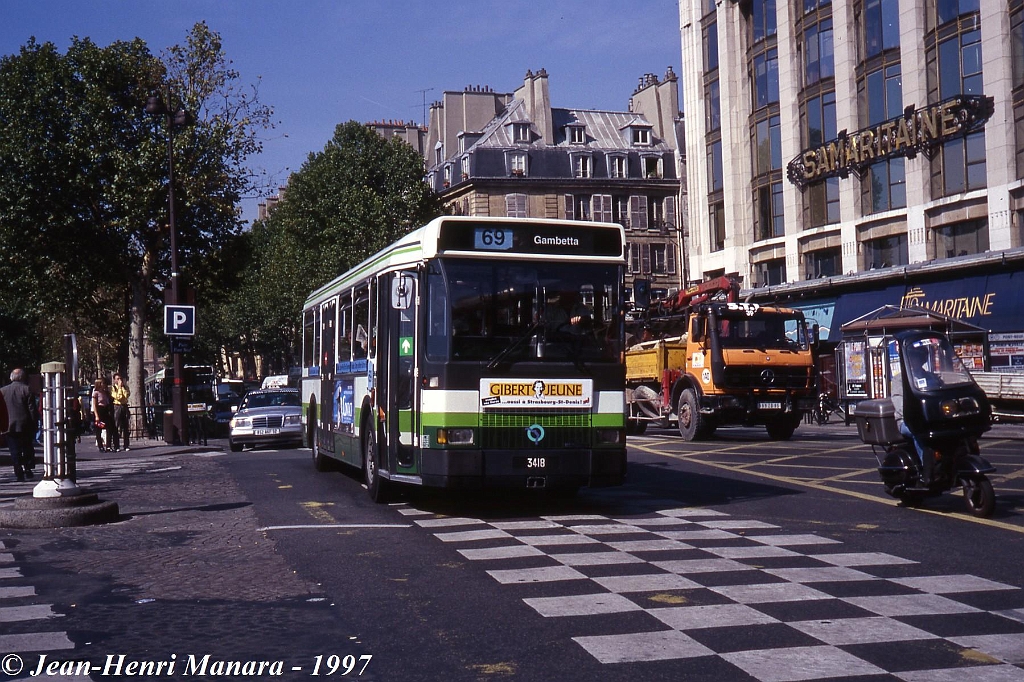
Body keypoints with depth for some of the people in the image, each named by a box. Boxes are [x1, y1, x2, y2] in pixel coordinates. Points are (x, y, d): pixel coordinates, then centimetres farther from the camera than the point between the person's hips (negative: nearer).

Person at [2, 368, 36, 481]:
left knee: (15, 452, 5)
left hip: (10, 426, 2)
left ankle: (19, 473, 0)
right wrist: (33, 426, -1)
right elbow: (32, 409, -6)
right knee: (28, 449, 11)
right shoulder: (26, 389, -5)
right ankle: (27, 469, 4)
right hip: (25, 426, -2)